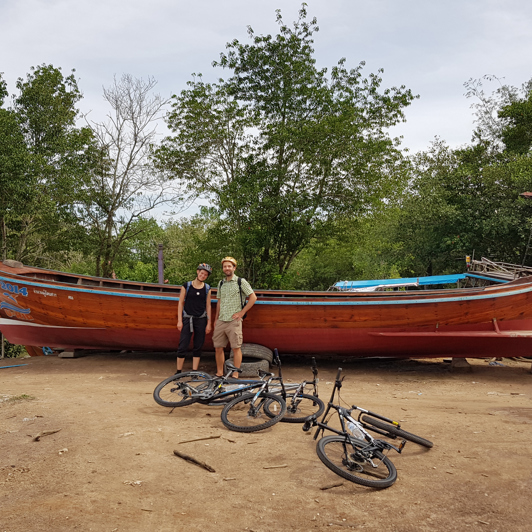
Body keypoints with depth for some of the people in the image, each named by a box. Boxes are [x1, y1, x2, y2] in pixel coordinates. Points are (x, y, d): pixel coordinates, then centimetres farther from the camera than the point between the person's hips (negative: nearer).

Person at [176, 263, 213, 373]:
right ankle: (178, 372, 8)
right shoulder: (186, 286, 0)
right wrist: (179, 321, -3)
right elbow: (181, 303, 2)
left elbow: (208, 306, 8)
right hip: (187, 318, -2)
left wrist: (209, 323, 4)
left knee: (198, 347, 6)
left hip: (201, 319, 2)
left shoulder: (207, 289, 6)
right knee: (182, 347, -4)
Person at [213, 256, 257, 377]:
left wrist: (242, 312, -7)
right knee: (218, 348, 6)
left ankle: (235, 375, 3)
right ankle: (219, 374, 18)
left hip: (234, 321, -5)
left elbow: (253, 297, -3)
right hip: (221, 321, 5)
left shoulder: (241, 282, -1)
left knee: (236, 348, -3)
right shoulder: (221, 284, 15)